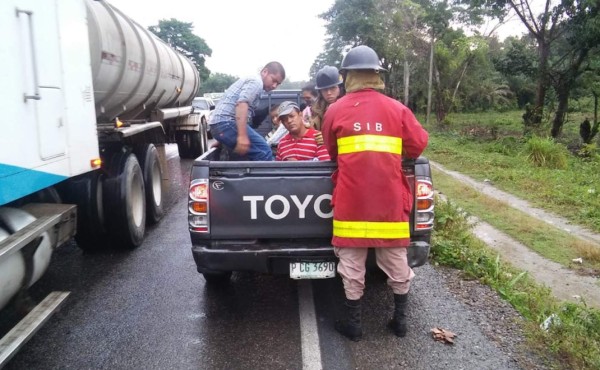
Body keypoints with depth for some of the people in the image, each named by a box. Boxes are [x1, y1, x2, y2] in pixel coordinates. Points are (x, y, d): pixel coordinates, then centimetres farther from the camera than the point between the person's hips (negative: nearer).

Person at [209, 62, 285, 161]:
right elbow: (242, 103, -21)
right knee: (264, 152, -15)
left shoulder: (250, 80, 29)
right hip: (227, 123, -10)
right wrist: (242, 136, -29)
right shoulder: (256, 82, -4)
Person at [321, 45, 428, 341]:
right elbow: (418, 144, 5)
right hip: (389, 197, 2)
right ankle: (400, 318, 27)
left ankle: (353, 322, 17)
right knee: (395, 259, 14)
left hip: (351, 197, -1)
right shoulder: (396, 109, 1)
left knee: (352, 263, 8)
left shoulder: (336, 110, -1)